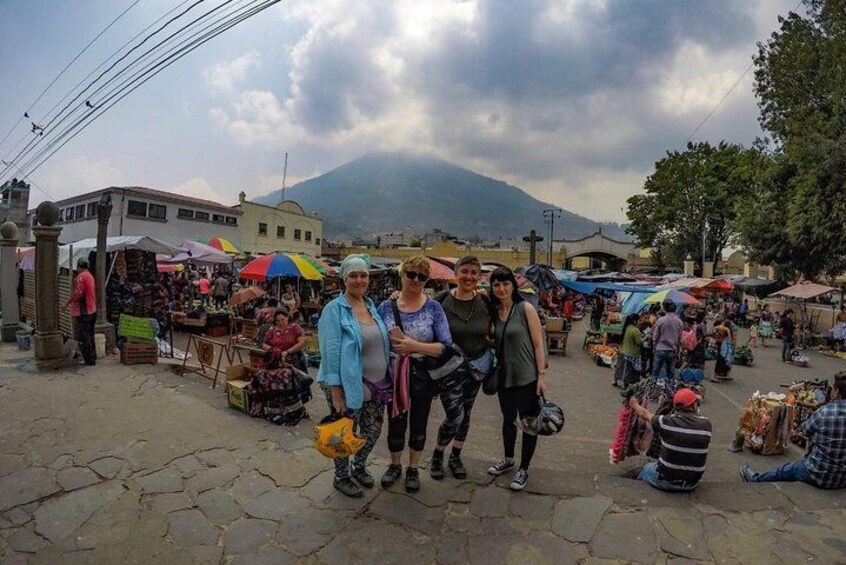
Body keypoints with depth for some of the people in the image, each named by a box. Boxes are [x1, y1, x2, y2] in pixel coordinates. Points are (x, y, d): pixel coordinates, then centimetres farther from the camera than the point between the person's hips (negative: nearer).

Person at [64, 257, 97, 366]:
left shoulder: (81, 277, -16)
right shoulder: (90, 275, 13)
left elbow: (77, 294, -22)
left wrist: (67, 303, -8)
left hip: (83, 312, -9)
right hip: (92, 310, 9)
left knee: (83, 337, -2)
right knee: (89, 336, 16)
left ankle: (89, 360, 1)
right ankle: (93, 357, 22)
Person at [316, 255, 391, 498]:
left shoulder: (372, 306, 6)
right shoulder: (335, 310, -14)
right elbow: (330, 352, -17)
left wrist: (385, 380, 11)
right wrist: (336, 392, -19)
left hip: (376, 384, 6)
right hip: (348, 385, -6)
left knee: (373, 431, 18)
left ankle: (359, 466, 46)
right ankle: (341, 477, 38)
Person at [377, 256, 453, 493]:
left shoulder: (433, 308, -8)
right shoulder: (386, 306, -4)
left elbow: (445, 345, -14)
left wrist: (414, 346, -25)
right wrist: (392, 343, -14)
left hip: (423, 377, 0)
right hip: (395, 376, 1)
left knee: (418, 424, 15)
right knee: (395, 423, 14)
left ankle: (413, 469, 39)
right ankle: (395, 465, 41)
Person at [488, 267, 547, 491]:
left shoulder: (525, 308, -12)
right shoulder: (494, 312, 3)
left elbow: (538, 343, -12)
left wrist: (541, 375, -14)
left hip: (527, 377, -5)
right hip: (505, 376, 5)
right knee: (508, 418, 20)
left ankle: (523, 469, 24)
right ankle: (508, 459, 40)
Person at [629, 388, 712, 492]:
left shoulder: (667, 421, -16)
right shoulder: (706, 424, -12)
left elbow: (645, 414, 2)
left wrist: (635, 404, 23)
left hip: (666, 481, -2)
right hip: (692, 484, 2)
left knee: (646, 468, 29)